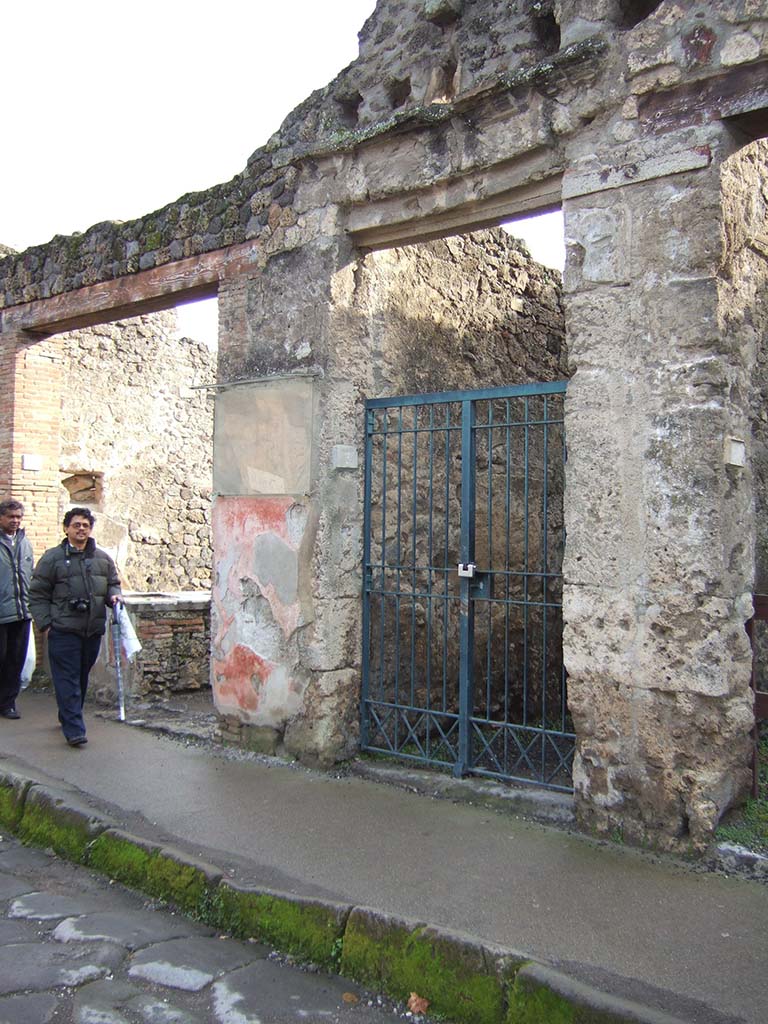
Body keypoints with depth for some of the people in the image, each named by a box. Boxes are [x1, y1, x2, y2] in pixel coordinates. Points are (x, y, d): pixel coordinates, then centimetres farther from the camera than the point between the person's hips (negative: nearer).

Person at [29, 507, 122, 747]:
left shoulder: (102, 558, 10)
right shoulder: (52, 558, -2)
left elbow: (113, 583, 22)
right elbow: (38, 594, 0)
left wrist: (114, 595, -1)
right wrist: (45, 624, -6)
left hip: (93, 630, 5)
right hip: (63, 630, -5)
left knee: (82, 678, 15)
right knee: (67, 680, -5)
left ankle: (68, 717, 33)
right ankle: (74, 730, -4)